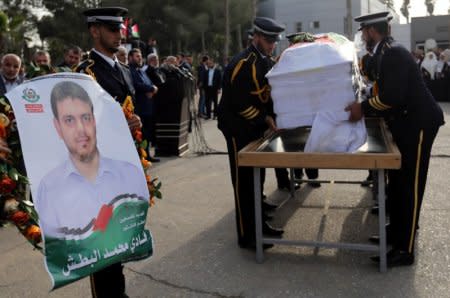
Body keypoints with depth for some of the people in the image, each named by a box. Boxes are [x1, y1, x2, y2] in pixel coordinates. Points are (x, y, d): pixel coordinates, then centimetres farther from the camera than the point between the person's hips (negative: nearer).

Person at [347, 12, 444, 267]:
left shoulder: (393, 53, -19)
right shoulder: (386, 53, 12)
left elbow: (393, 96, -28)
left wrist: (363, 108, -17)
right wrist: (365, 108, 6)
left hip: (418, 124, -10)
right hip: (406, 124, 10)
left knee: (410, 185, -4)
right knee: (398, 183, 17)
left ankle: (405, 249, 5)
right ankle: (397, 232, 31)